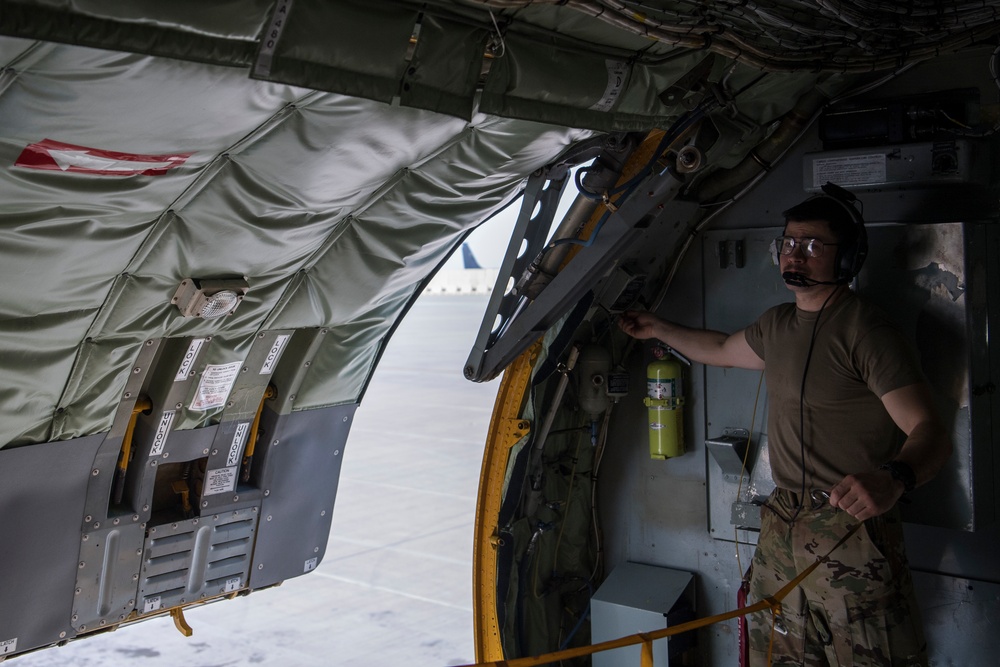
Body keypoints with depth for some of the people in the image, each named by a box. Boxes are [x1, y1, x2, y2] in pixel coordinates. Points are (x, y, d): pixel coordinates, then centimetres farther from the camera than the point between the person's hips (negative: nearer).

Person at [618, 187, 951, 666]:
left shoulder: (863, 330, -14)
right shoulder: (777, 325, 13)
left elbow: (929, 431, -21)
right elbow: (722, 349, 34)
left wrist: (894, 479, -41)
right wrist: (659, 330, 40)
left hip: (852, 531, -7)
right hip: (781, 527, 8)